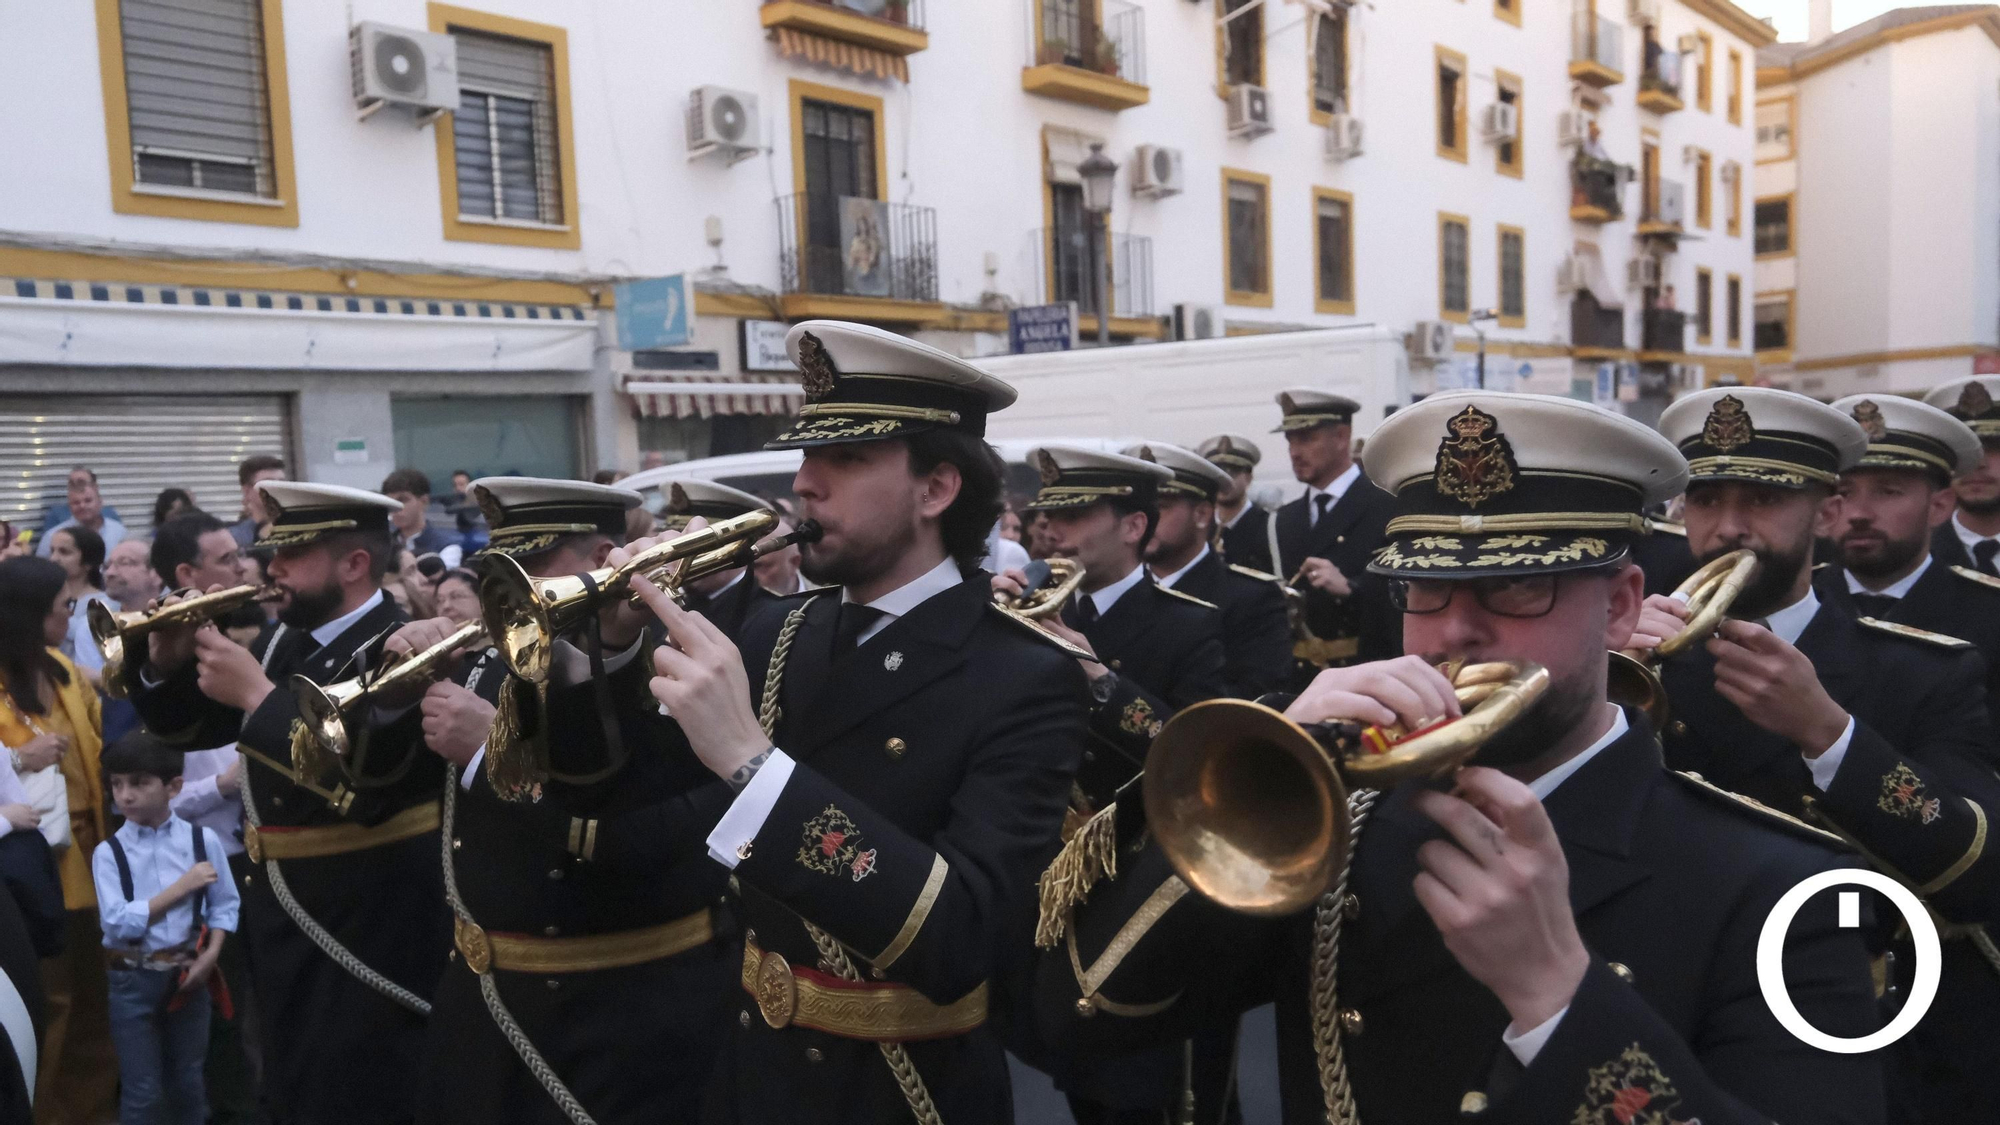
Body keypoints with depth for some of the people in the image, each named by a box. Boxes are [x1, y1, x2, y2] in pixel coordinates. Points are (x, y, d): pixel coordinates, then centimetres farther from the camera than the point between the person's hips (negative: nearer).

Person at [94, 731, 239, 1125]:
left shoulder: (203, 840, -3)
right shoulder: (109, 852, -6)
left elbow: (224, 905, 0)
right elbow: (118, 923, -14)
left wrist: (211, 955, -14)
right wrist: (181, 887, -17)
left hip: (187, 973, 1)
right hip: (133, 979, -1)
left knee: (188, 1082, 15)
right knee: (142, 1090, 6)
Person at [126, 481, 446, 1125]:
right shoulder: (282, 642, 6)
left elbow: (362, 784, -30)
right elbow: (186, 728, 16)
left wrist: (257, 694, -26)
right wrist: (166, 664, -4)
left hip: (368, 929, -8)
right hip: (280, 916, 8)